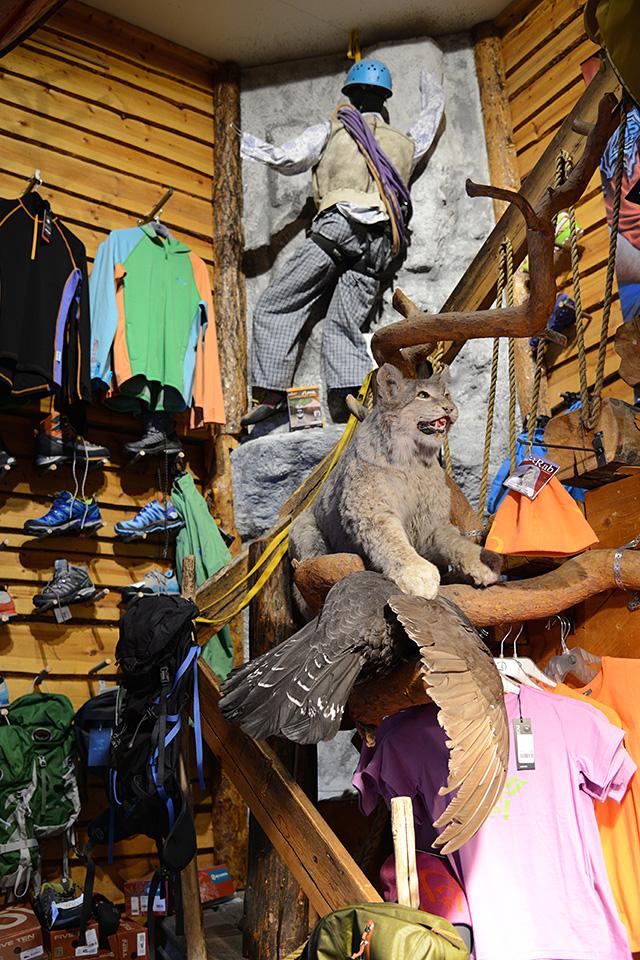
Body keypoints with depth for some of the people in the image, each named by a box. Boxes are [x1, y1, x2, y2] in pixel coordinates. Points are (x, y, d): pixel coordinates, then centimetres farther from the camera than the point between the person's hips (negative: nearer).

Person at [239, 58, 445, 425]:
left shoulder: (332, 130, 17)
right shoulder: (405, 144, 29)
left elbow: (285, 159, 13)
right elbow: (430, 125, 50)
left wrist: (253, 147, 30)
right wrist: (433, 93, 69)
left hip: (340, 226, -4)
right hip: (382, 245, 4)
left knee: (277, 306, -2)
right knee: (344, 326, -4)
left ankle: (271, 392, -12)